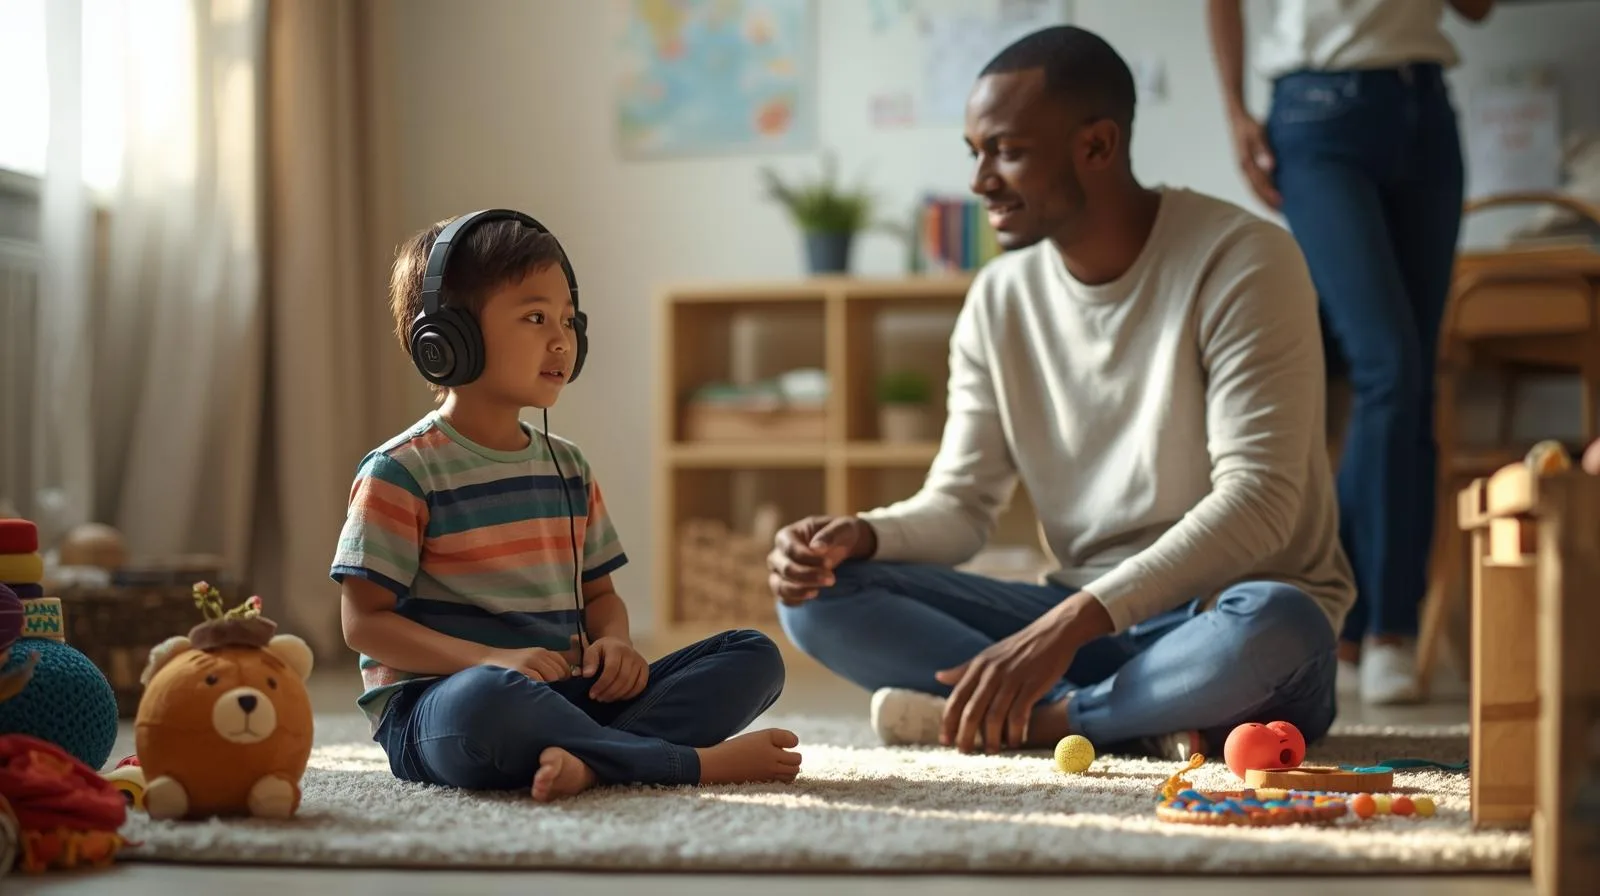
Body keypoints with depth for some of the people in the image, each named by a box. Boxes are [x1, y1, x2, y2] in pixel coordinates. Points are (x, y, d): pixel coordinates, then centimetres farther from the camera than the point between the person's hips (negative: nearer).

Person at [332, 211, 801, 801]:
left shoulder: (568, 467, 16)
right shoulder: (400, 473, -4)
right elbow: (365, 621, -8)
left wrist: (614, 643, -4)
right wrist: (494, 659, -22)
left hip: (566, 696, 7)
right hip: (437, 705, -7)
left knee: (755, 657, -6)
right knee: (486, 698, -44)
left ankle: (589, 761, -30)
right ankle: (695, 762, -27)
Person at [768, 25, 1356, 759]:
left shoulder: (1240, 261, -14)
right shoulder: (999, 299, 4)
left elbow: (1258, 499, -22)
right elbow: (960, 503, 5)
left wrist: (1070, 623, -32)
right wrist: (861, 535, -19)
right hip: (1079, 624, 5)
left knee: (1271, 627, -41)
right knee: (821, 595, -12)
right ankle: (1143, 720, -23)